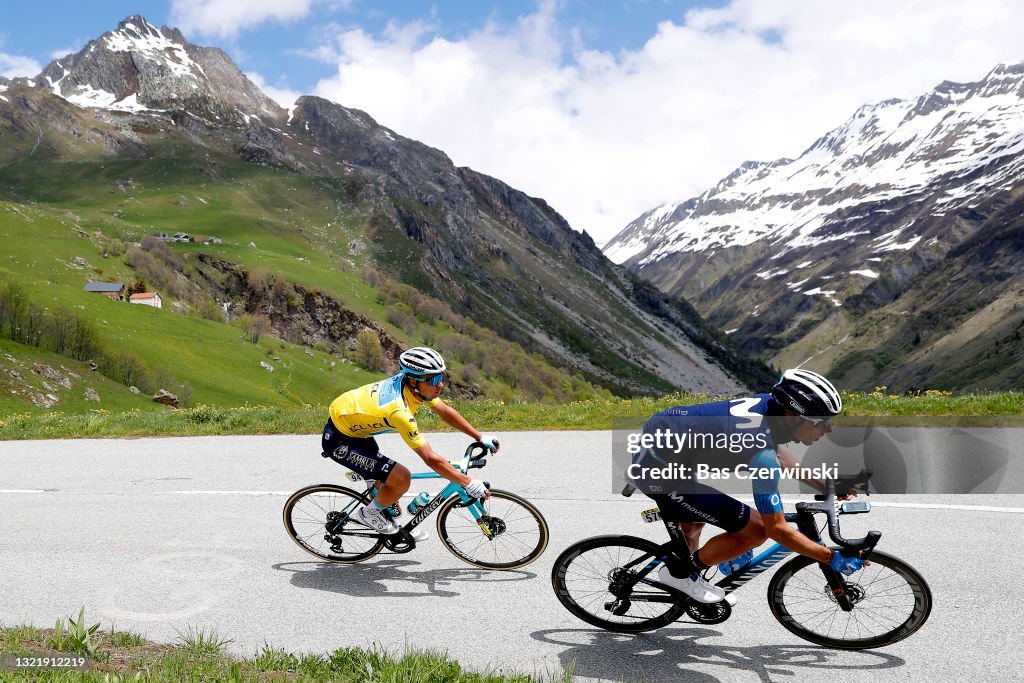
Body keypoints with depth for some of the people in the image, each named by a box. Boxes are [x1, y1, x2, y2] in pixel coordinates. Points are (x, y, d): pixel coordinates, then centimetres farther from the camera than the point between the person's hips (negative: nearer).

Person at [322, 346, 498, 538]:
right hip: (339, 440, -9)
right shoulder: (399, 411, -35)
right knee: (401, 479, -14)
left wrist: (481, 437, 0)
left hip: (354, 427, 9)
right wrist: (469, 484, -25)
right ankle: (369, 513, 9)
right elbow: (431, 459, -30)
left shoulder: (410, 382, -12)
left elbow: (445, 411, 1)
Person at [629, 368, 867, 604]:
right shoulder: (762, 454, -26)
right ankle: (679, 573, 10)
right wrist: (832, 559, -7)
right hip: (659, 470, -10)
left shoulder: (767, 402, -2)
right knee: (756, 530, -6)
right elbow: (777, 530, -18)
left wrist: (825, 486, 20)